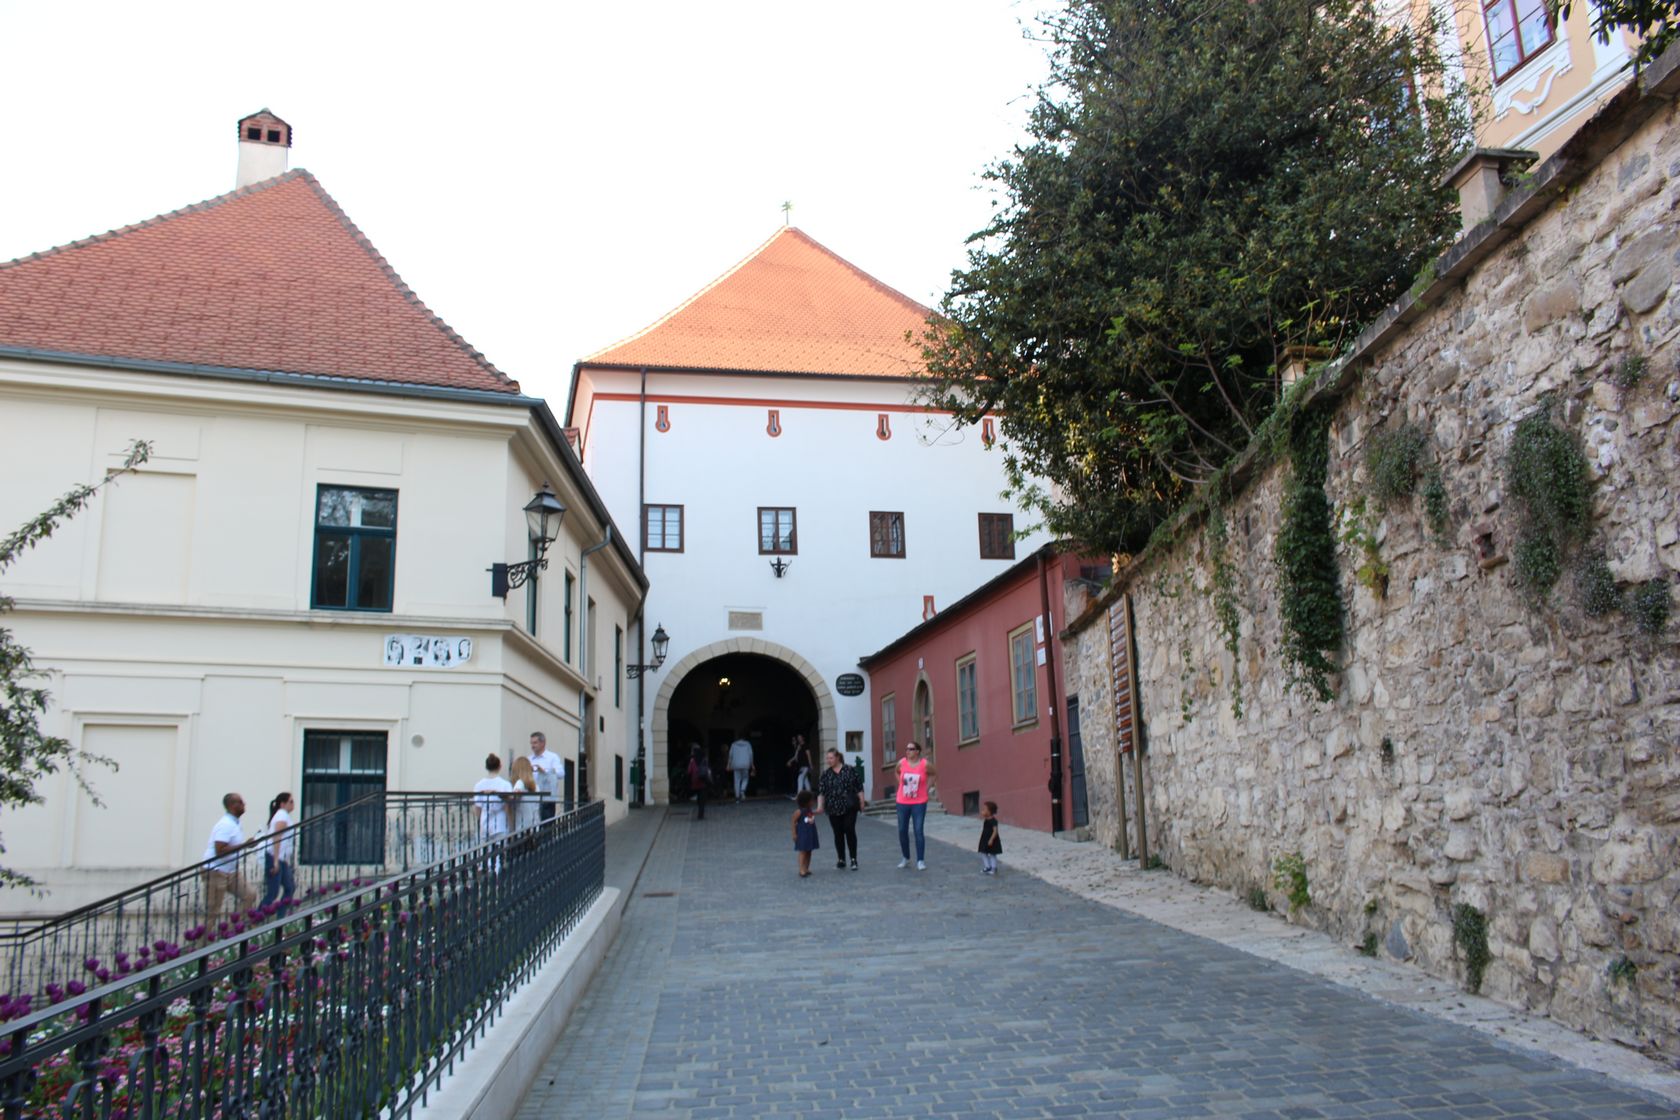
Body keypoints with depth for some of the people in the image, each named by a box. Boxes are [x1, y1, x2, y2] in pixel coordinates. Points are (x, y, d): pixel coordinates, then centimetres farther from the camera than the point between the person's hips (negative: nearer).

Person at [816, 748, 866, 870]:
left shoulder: (849, 770, -1)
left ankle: (854, 859, 5)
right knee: (838, 834, 6)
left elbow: (859, 787, 1)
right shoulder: (825, 774, 5)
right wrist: (820, 806, -12)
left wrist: (862, 801, -1)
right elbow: (821, 791, -1)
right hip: (834, 809, 2)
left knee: (850, 831, -5)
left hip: (849, 807, -2)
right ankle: (841, 860, 15)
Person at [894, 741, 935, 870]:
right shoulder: (901, 762, -5)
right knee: (902, 831, 7)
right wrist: (902, 785, 8)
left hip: (919, 803, -3)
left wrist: (926, 788, 2)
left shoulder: (925, 764, -10)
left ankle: (920, 861, 0)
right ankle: (905, 858, 24)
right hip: (902, 802, 3)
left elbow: (932, 775, 11)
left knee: (919, 831, -6)